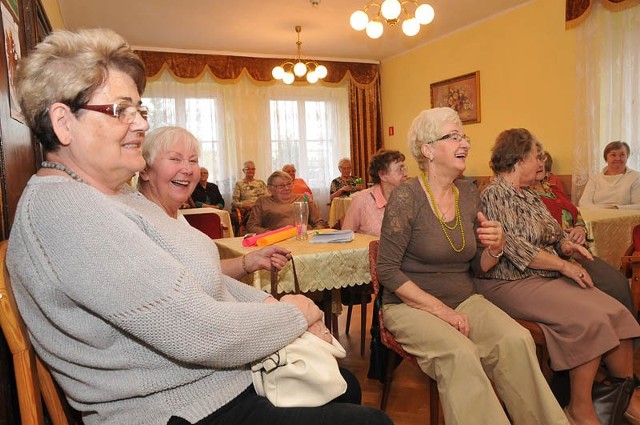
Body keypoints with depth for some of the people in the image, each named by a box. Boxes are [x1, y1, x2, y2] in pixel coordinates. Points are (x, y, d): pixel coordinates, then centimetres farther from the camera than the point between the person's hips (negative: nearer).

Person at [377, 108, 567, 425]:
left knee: (516, 339, -20)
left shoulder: (469, 193, 5)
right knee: (459, 354, -31)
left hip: (464, 300, 5)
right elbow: (388, 270, -13)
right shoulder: (406, 197, -13)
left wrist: (495, 248, -10)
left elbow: (479, 266, 12)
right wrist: (440, 310, -17)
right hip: (411, 306, -5)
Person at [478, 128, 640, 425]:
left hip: (549, 276, 9)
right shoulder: (494, 195, -10)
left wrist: (565, 245, 3)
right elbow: (516, 248, -17)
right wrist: (564, 265, -15)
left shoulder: (529, 195, 18)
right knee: (589, 318, -25)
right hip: (512, 283, -8)